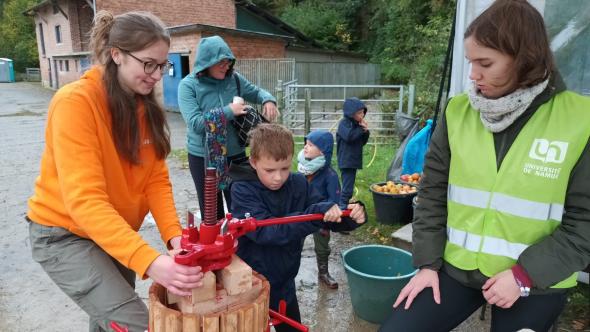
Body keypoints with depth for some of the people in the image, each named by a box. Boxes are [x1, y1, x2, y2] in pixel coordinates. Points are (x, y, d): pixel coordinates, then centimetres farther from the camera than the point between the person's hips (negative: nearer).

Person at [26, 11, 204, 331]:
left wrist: (173, 235, -23)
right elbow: (84, 199, -33)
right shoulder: (75, 102, -25)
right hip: (64, 234, -6)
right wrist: (149, 261, -43)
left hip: (116, 232, 6)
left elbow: (157, 178, -6)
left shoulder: (147, 105, -4)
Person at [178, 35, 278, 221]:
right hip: (203, 158, -2)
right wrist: (228, 111, -25)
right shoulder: (188, 85, -11)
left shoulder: (234, 79, -2)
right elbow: (195, 123, -21)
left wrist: (268, 100, -9)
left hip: (235, 154, 3)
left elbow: (256, 92, 14)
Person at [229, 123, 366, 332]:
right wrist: (315, 213, -37)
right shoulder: (242, 190, -19)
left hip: (283, 285, 4)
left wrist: (352, 216, -26)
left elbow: (331, 218, -4)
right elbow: (265, 231, -32)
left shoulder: (299, 184, -7)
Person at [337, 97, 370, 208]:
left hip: (354, 160, 8)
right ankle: (342, 206, -4)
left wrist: (366, 131, 0)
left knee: (349, 186, 15)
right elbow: (349, 136, -29)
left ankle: (347, 204, 25)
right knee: (347, 187, -10)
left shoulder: (357, 124, 12)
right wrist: (361, 129, -18)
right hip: (346, 161, -8)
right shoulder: (344, 123, -11)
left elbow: (363, 142, 17)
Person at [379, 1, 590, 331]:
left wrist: (524, 275, -14)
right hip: (456, 268, 2)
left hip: (535, 284, -1)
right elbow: (433, 193, 2)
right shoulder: (458, 111, -3)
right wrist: (427, 262, -2)